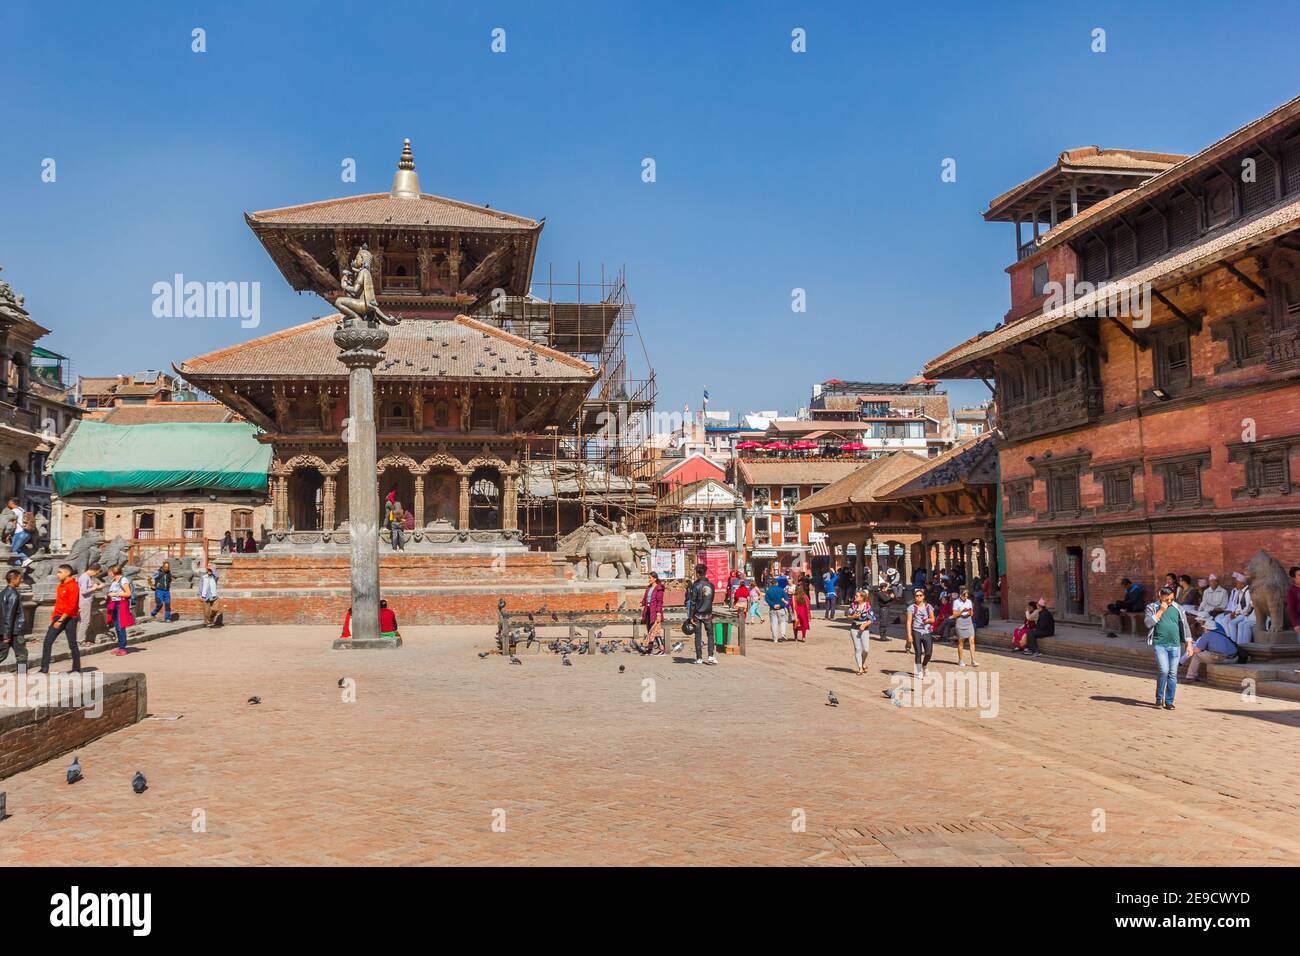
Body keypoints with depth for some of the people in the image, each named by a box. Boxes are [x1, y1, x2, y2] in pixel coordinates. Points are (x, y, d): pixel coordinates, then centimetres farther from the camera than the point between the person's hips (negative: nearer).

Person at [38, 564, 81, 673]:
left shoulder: (73, 586, -14)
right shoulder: (60, 586, 14)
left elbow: (71, 606, -19)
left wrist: (60, 620, -20)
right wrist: (53, 618, 16)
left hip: (69, 619, -8)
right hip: (58, 618, 8)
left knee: (72, 644, 1)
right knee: (47, 641, 0)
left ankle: (76, 668, 10)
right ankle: (44, 668, 1)